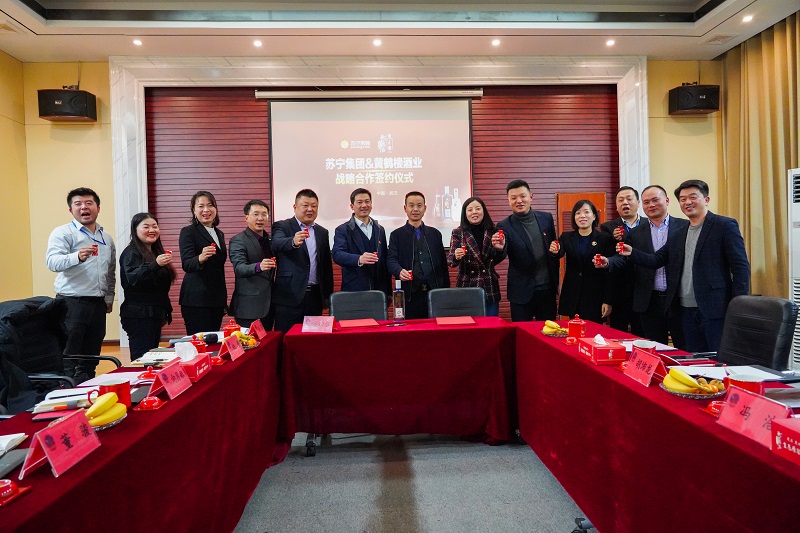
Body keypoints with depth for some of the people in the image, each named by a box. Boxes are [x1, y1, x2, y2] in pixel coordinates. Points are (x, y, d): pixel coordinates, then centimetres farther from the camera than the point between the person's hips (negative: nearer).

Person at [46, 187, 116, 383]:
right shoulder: (63, 233, -2)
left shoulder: (107, 238, 15)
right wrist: (77, 257, -37)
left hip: (98, 305, 6)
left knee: (90, 362, 13)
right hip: (72, 303, -5)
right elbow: (52, 261, -19)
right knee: (68, 361, -3)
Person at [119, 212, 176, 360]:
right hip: (138, 316, -8)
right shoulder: (131, 253, -6)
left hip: (155, 314, 8)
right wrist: (155, 265, -39)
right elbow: (134, 279, -25)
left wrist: (166, 312, 21)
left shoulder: (156, 252, 18)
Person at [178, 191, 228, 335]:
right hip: (196, 300, -6)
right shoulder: (188, 232, -5)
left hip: (217, 299, 6)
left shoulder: (220, 234, 15)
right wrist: (200, 258, -39)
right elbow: (186, 265, -16)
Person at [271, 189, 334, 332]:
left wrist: (328, 295, 12)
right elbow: (277, 244, -21)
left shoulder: (322, 232, 15)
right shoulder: (281, 227, 1)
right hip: (289, 296, -4)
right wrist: (293, 242, -43)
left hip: (315, 296, 4)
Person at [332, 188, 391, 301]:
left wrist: (388, 292, 14)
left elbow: (385, 262, 16)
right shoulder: (342, 230, 0)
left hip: (379, 291, 4)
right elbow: (337, 255, -15)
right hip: (353, 291, -4)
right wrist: (359, 259, -35)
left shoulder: (380, 230, 15)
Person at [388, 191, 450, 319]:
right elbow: (392, 260, -4)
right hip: (410, 294, -2)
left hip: (435, 292, 2)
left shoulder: (435, 233, 15)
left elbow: (443, 263, 13)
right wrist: (400, 271, -26)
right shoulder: (397, 235, 8)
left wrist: (446, 291, 7)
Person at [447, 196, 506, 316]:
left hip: (490, 287, 2)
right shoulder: (458, 233, -1)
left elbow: (496, 260, 8)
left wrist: (500, 248, -13)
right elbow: (449, 260, -5)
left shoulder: (493, 231, 4)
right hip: (466, 287, -2)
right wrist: (456, 256, -27)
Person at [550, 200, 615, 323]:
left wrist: (608, 301, -7)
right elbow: (559, 254, -12)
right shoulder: (566, 237, 7)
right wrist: (554, 251, -36)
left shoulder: (605, 238, 0)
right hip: (572, 298, 2)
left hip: (595, 298, -2)